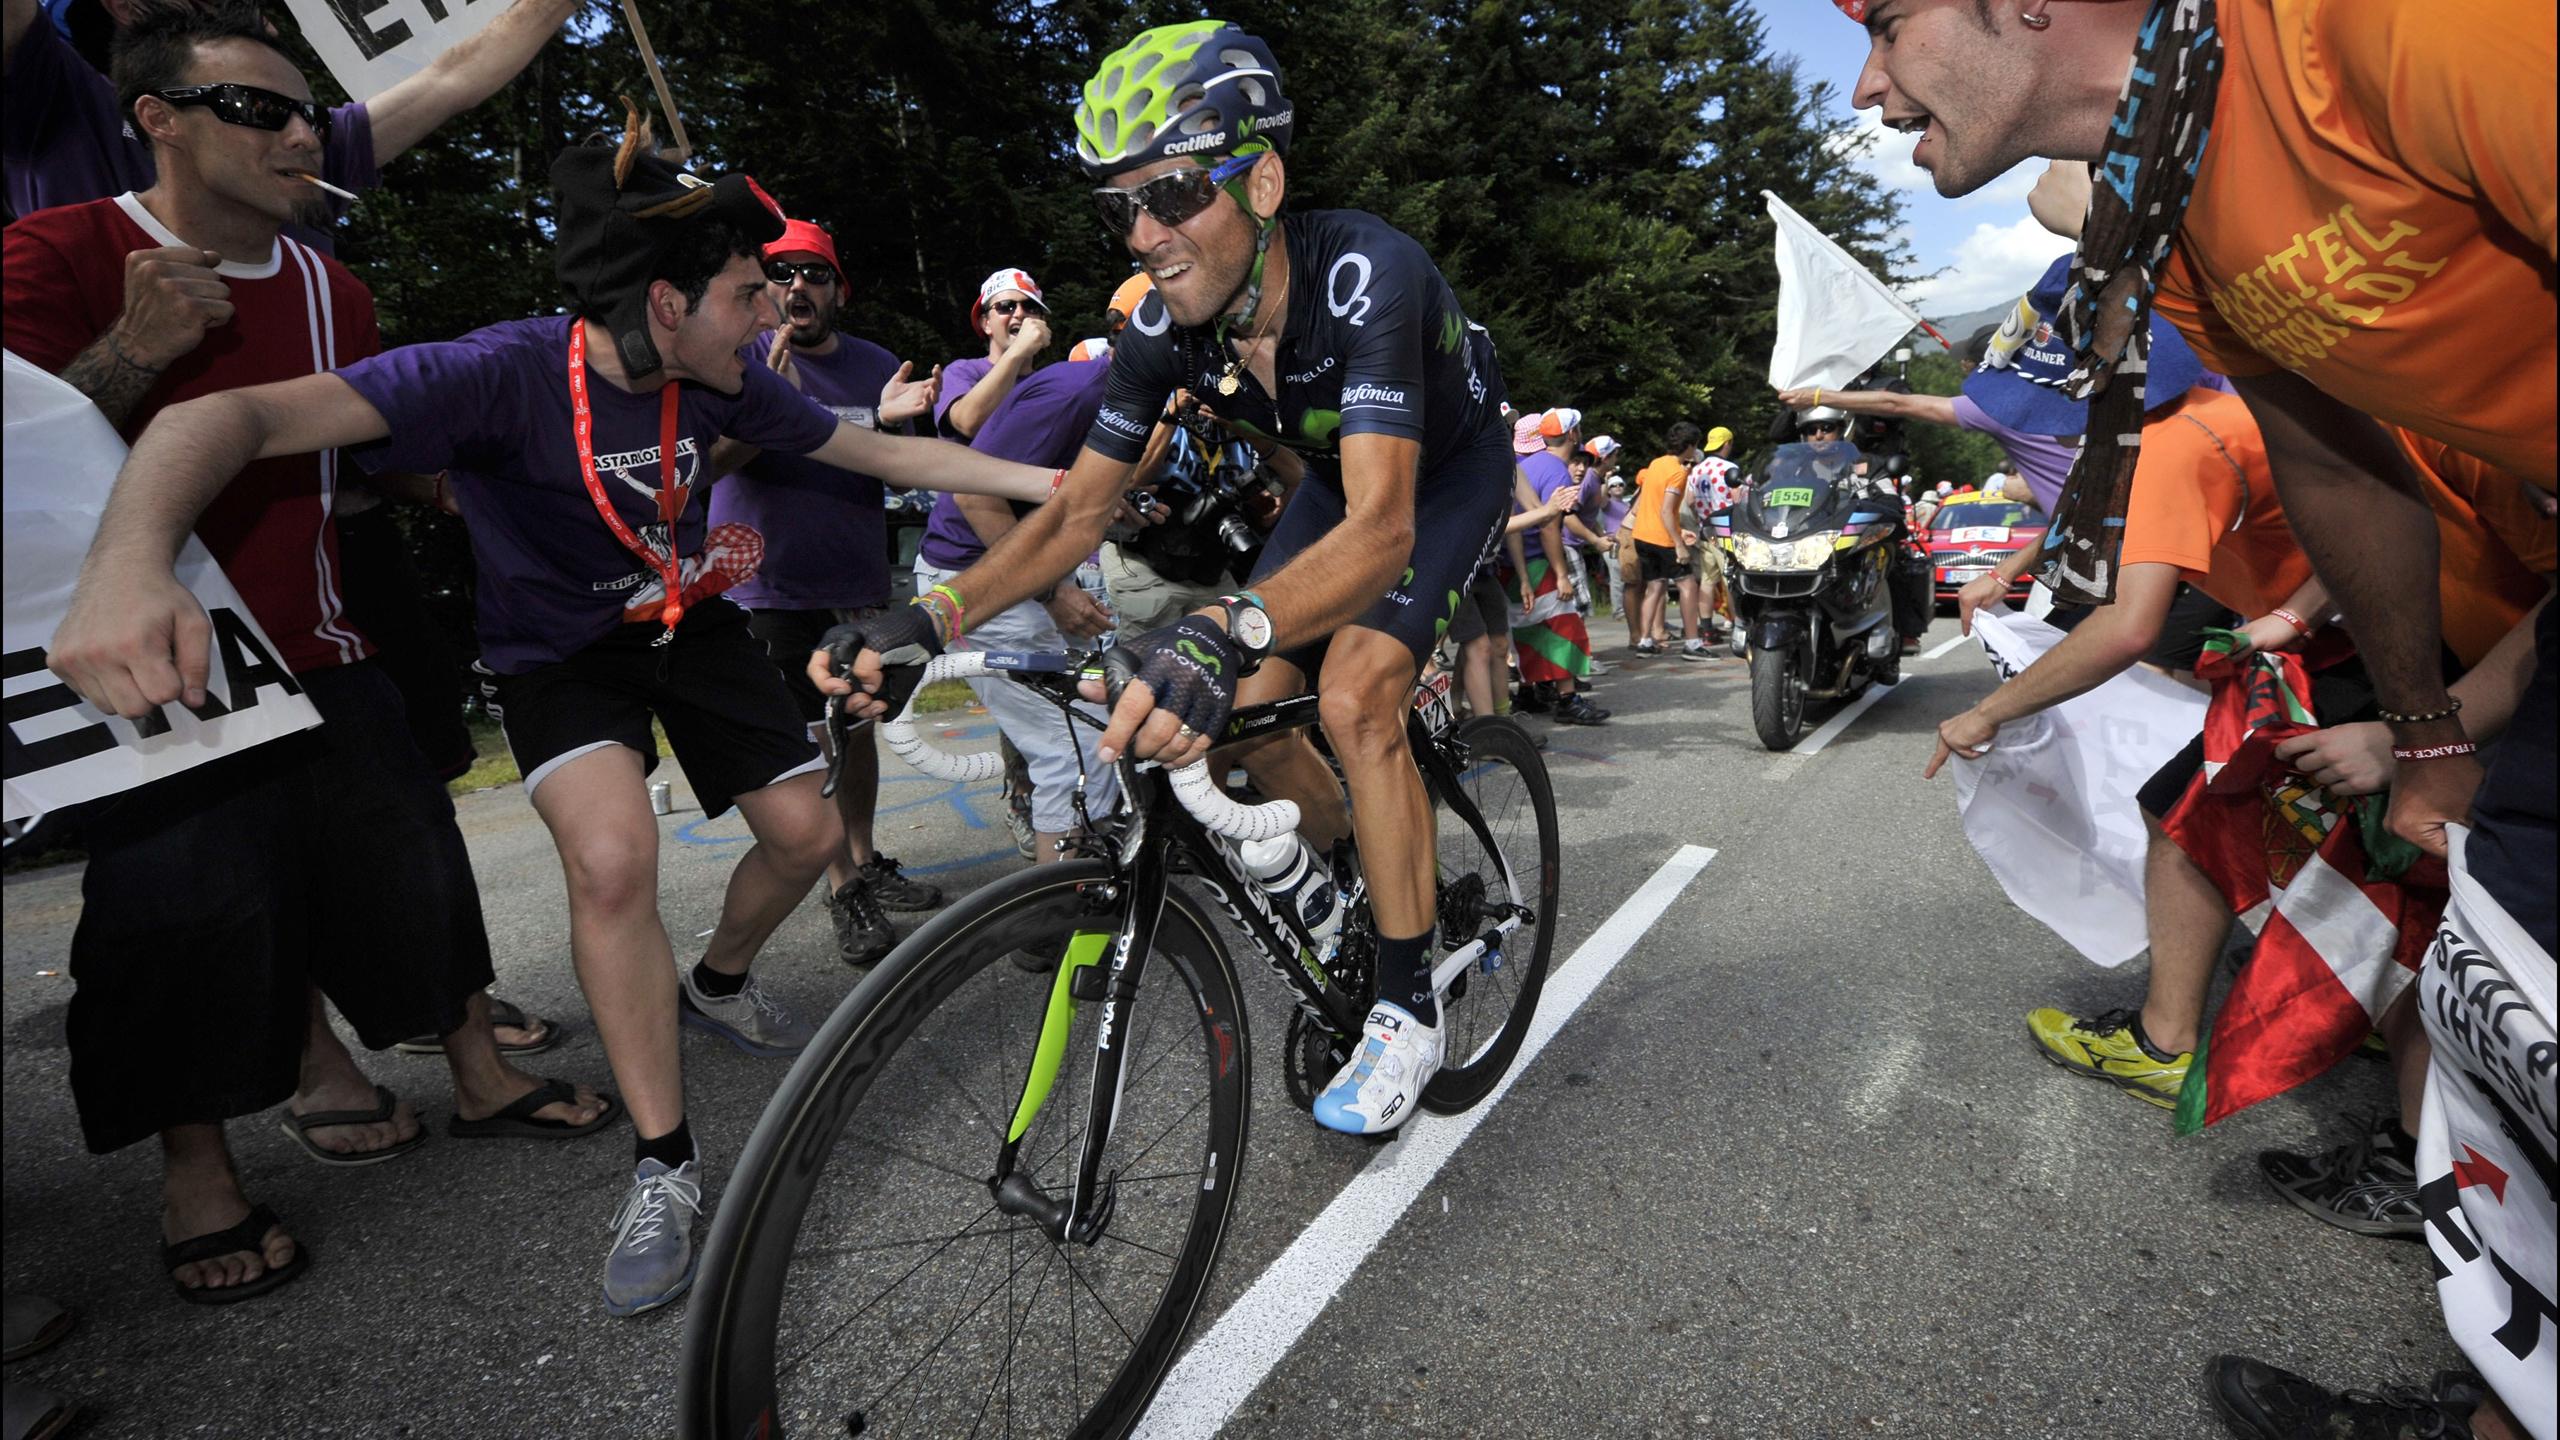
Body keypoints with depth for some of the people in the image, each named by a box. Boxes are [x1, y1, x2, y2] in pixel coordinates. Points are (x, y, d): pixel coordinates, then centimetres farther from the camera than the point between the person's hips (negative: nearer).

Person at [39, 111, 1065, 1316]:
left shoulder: (720, 383, -13)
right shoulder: (510, 372, -30)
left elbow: (885, 451, -4)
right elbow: (239, 416, -39)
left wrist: (1049, 479, -8)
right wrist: (128, 564, -58)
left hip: (688, 625, 5)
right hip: (557, 653, -5)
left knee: (805, 833, -1)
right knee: (613, 859, -28)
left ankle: (718, 984, 34)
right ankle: (663, 1165, -10)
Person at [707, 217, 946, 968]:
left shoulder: (877, 367, 8)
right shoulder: (745, 360, -4)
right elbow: (712, 459, -16)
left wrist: (894, 418, -16)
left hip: (857, 580, 4)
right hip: (773, 584, -4)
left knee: (858, 725, 14)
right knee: (810, 742, -4)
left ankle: (867, 860, 29)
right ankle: (844, 890, 8)